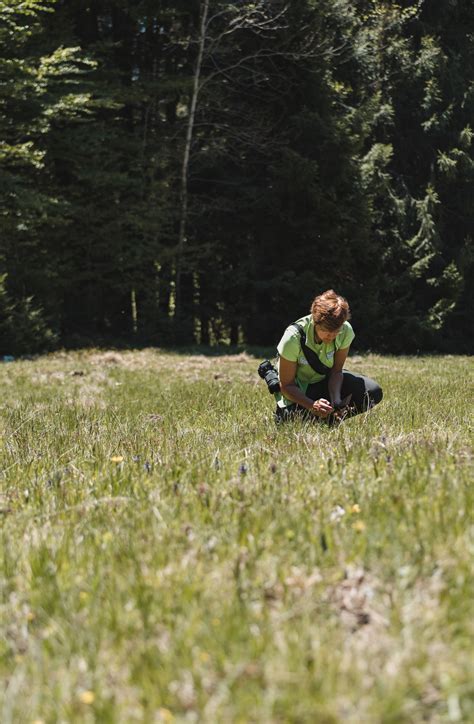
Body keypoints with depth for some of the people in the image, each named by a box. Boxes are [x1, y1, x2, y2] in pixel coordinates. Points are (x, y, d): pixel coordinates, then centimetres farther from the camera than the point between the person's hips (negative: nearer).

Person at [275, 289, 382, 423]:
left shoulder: (345, 331, -21)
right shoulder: (293, 338, -32)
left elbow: (336, 371, -10)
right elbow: (287, 386, -24)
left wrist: (336, 402, -29)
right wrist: (313, 405, -41)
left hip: (326, 379, 3)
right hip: (298, 391, -3)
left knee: (373, 392, -19)